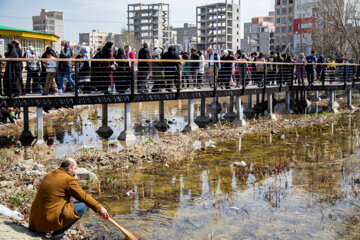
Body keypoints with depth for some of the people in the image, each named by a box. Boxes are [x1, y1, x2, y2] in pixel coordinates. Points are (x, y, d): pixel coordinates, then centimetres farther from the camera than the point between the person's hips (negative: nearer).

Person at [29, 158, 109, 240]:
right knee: (82, 206, -5)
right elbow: (84, 196, -4)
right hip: (50, 220, -9)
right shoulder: (68, 179, -9)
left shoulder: (49, 175, 13)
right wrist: (99, 208, 5)